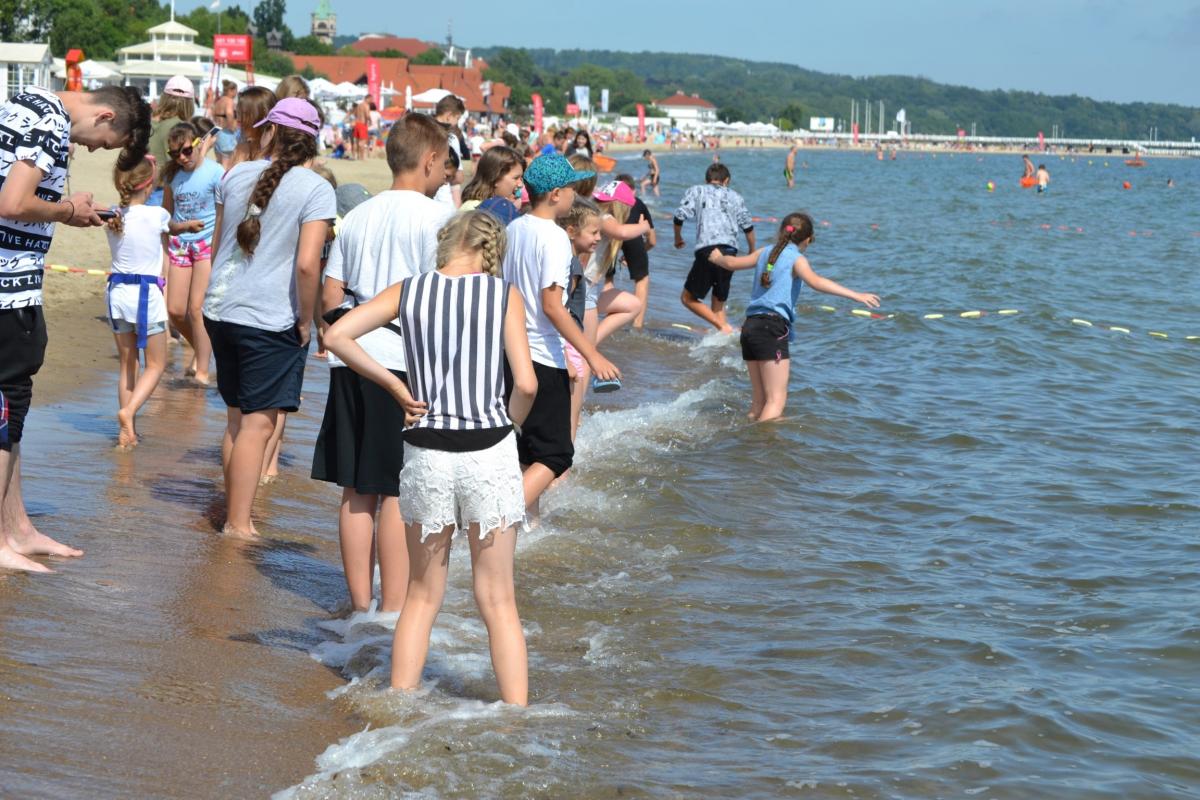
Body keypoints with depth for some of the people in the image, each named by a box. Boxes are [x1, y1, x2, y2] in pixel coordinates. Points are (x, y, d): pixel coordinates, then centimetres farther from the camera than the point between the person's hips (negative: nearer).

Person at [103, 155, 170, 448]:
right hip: (147, 294, -5)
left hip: (118, 291, 5)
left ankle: (127, 430, 13)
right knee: (156, 364, 8)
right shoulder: (158, 215, -12)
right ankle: (129, 410, -15)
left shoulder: (112, 217, 0)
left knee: (127, 365, 14)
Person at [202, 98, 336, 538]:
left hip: (221, 310, 6)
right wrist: (305, 321, -8)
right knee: (257, 423, -1)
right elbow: (307, 264, -20)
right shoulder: (316, 190, -10)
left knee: (237, 418, 17)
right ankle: (238, 525, 0)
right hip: (272, 320, -6)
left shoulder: (237, 175, 7)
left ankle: (234, 515, 25)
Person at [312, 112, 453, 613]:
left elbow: (331, 296, 14)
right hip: (405, 362, -6)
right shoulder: (435, 216, -5)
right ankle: (393, 609, 1)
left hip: (352, 362, 6)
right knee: (399, 493, -2)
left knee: (357, 491, 10)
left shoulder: (357, 216, 14)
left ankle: (361, 603, 17)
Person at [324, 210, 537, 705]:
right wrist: (510, 424, 10)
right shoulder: (504, 296, -3)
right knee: (498, 601, 7)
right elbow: (526, 384, -9)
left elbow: (336, 336, -4)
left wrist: (393, 385, 2)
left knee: (422, 595, 16)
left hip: (427, 454, 2)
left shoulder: (409, 291, 3)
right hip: (489, 453, -1)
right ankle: (516, 715, 7)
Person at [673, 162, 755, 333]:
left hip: (707, 250, -4)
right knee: (719, 303, 19)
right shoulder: (735, 196, 22)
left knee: (688, 298, 5)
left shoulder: (696, 191, 14)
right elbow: (748, 228, 21)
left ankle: (723, 327, -10)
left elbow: (679, 217, 2)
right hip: (730, 251, 4)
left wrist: (678, 238, 21)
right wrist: (752, 252, 36)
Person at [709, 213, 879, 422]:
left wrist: (717, 258, 54)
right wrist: (855, 295, -25)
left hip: (750, 326, 8)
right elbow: (815, 281, -20)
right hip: (772, 328, -8)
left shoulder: (766, 253, 18)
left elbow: (731, 263, 30)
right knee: (776, 400, -11)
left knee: (759, 400, 16)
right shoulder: (796, 258, -1)